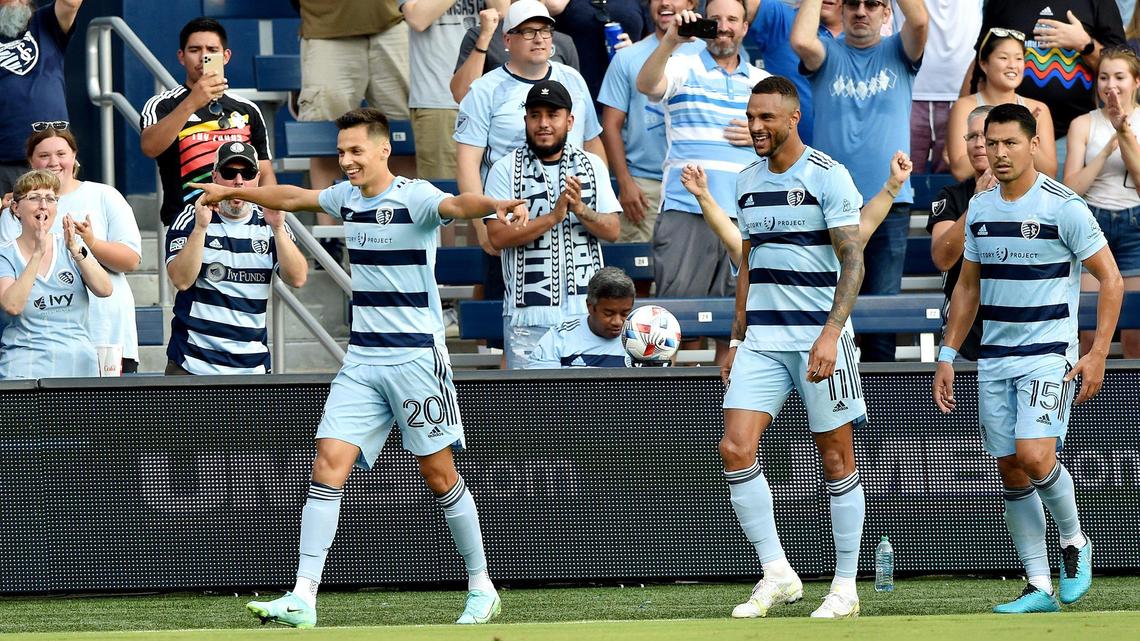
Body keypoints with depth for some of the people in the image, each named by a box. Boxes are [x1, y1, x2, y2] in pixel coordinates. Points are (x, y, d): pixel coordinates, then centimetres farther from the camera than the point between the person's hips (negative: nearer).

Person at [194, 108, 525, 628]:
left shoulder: (415, 197, -11)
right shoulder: (347, 198, 10)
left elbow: (456, 205, -33)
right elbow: (292, 198, 30)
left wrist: (494, 206, -55)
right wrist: (235, 192, 42)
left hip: (416, 358, -6)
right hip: (362, 359, 6)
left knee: (438, 473, -1)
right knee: (329, 463, -6)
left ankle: (481, 589, 15)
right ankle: (302, 600, -11)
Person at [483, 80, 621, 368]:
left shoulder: (592, 166, 11)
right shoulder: (505, 169, 2)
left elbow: (613, 230, 5)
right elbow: (497, 236, -9)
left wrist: (580, 210, -15)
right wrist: (554, 216, -16)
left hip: (586, 311, 2)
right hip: (529, 315, -2)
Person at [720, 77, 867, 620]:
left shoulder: (827, 176, -7)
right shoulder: (748, 182, 12)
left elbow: (853, 261, -11)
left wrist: (830, 334, -21)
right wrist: (736, 340, 17)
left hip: (819, 336, -6)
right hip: (761, 340, 6)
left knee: (836, 459, 0)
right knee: (735, 449, -8)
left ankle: (845, 587, 8)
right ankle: (776, 575, -1)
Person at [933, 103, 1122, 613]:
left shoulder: (1063, 207, -9)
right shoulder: (980, 208, 9)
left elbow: (1110, 279, -6)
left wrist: (1098, 353, -12)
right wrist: (948, 355, 14)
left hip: (1048, 355, -6)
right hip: (993, 357, 6)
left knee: (1034, 456, -21)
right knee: (1011, 472, 3)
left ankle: (1074, 542, 6)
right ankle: (1039, 588, 8)